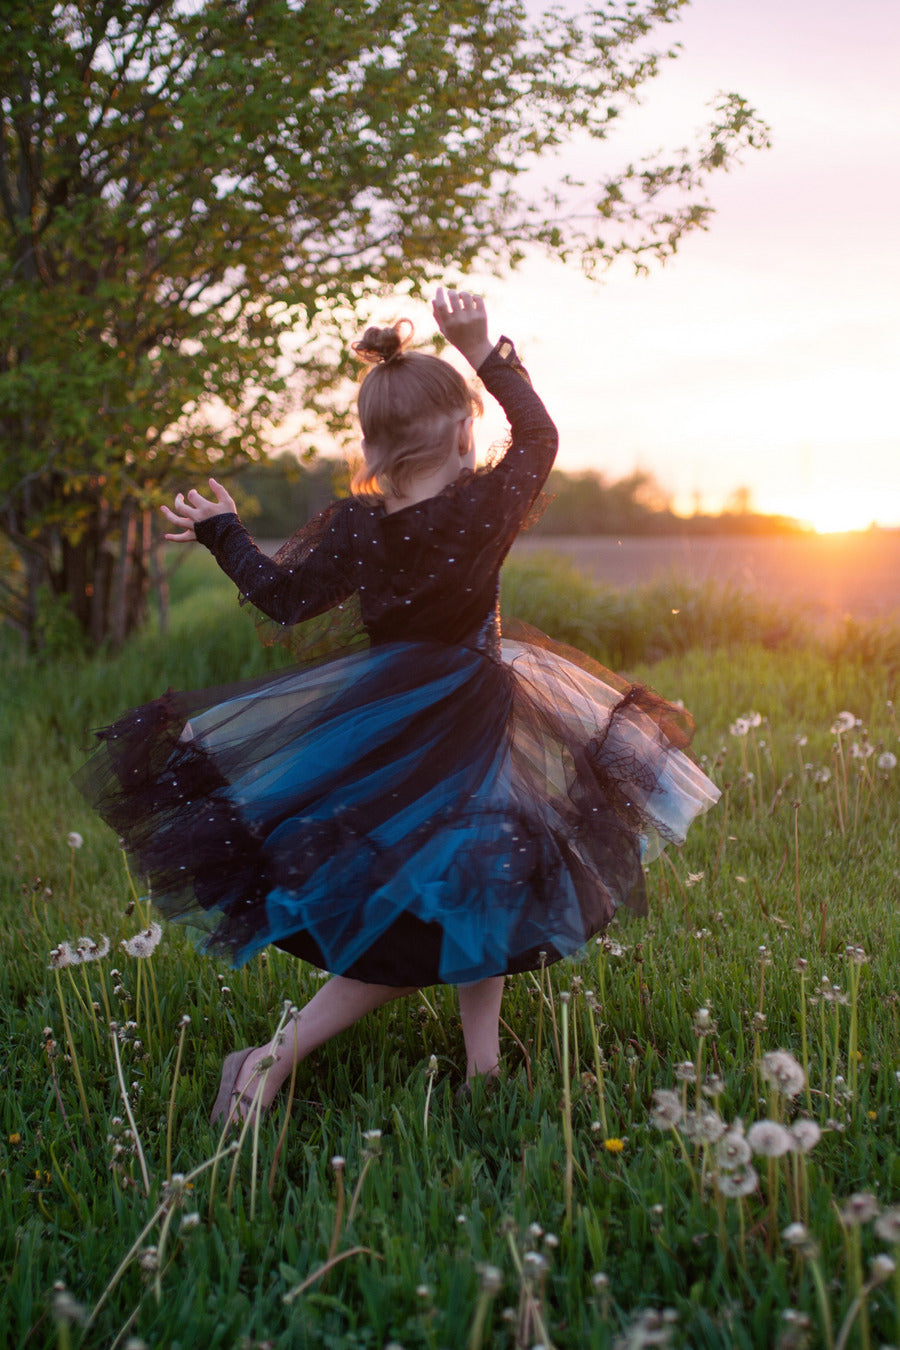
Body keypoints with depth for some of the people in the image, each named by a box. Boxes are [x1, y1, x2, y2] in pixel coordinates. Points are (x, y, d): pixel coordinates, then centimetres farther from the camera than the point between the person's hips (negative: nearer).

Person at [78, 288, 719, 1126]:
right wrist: (486, 353, 7)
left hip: (378, 728, 3)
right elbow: (538, 436, 3)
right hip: (465, 735, -3)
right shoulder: (486, 508, -15)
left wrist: (222, 533, 16)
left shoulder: (352, 528, -10)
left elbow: (283, 597, 2)